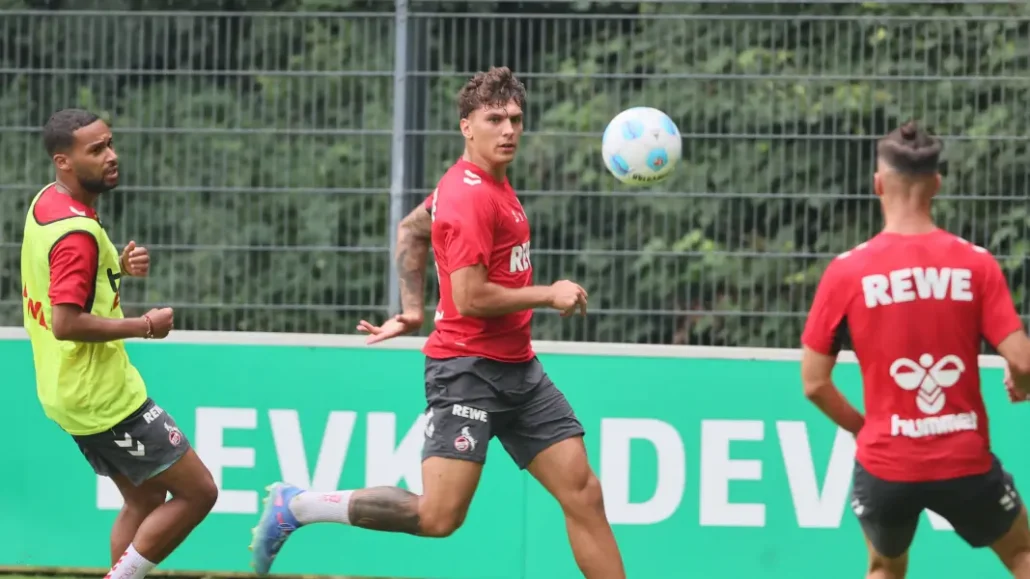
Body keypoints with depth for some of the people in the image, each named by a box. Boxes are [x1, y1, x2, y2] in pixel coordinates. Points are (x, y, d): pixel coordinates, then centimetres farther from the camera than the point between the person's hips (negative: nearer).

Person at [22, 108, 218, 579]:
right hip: (103, 397, -10)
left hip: (68, 393, 10)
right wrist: (144, 326, -21)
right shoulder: (77, 232, -25)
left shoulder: (46, 202, 6)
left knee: (145, 498, 19)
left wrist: (119, 267, 7)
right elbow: (66, 323, -30)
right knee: (197, 491, -3)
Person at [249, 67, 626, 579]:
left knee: (584, 493, 2)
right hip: (468, 368, -10)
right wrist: (549, 295, -11)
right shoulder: (469, 197, -17)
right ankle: (295, 506, 0)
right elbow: (471, 298, -22)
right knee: (439, 515, -15)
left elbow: (411, 230, 26)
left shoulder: (490, 182, 13)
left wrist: (412, 309, 21)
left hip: (517, 368, 10)